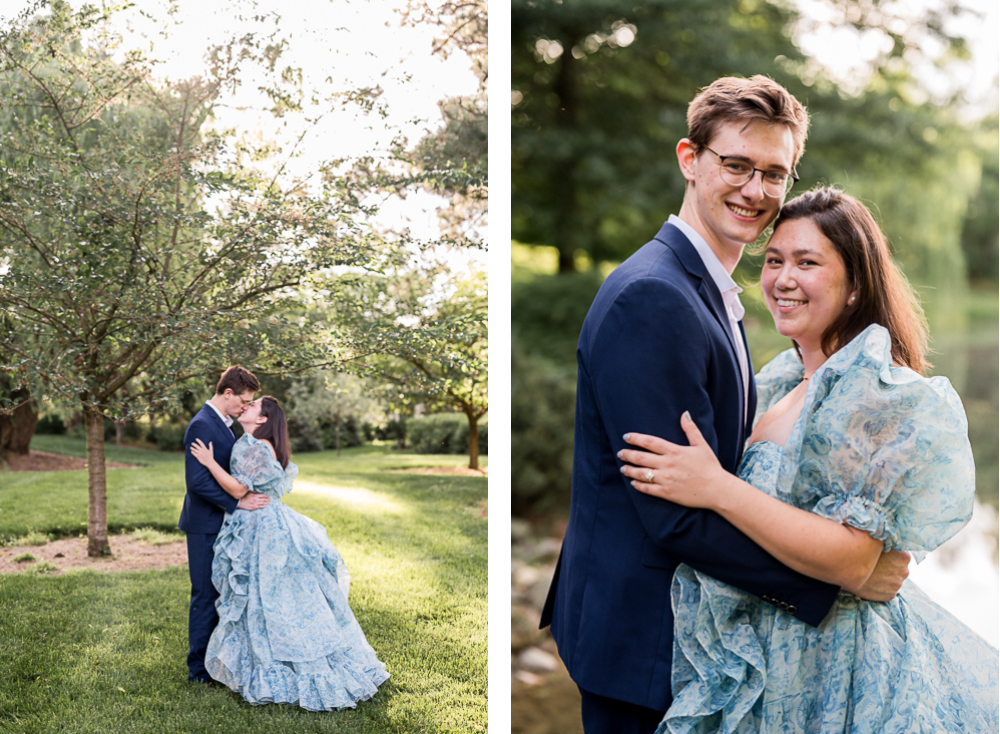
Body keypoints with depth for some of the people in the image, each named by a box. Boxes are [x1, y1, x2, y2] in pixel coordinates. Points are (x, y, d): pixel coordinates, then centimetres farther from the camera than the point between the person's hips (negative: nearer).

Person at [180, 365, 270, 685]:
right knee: (206, 595, -1)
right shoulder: (202, 426, -19)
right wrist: (237, 502, -24)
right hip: (206, 525, -10)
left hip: (221, 524, 10)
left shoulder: (223, 424, 13)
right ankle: (199, 668, 9)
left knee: (220, 594, 16)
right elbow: (197, 481, -25)